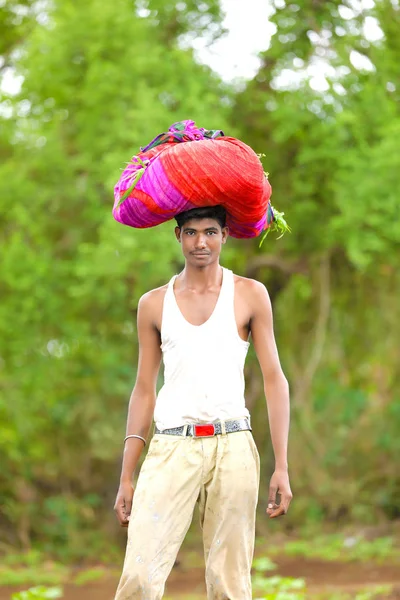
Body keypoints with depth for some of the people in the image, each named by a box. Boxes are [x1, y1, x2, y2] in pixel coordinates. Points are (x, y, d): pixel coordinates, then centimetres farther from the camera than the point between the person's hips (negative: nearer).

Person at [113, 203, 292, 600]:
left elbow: (274, 381, 6)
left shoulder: (250, 296, 8)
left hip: (232, 447, -1)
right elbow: (144, 392, 14)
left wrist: (281, 467, -1)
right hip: (171, 448, 1)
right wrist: (126, 477, 10)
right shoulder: (154, 304, 12)